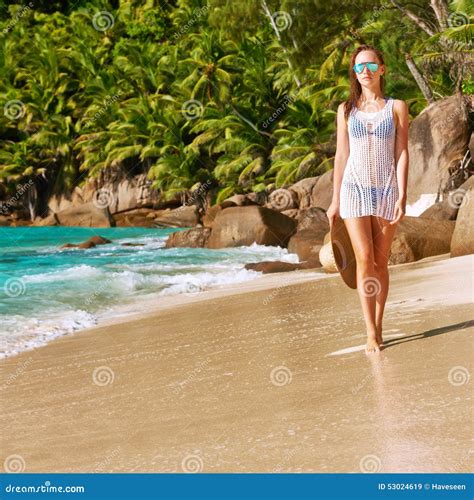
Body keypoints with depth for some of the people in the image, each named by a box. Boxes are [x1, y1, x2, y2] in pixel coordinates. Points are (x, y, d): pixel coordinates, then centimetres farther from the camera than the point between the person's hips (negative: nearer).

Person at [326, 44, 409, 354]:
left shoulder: (397, 107, 5)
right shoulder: (346, 110, 9)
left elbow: (402, 154, 0)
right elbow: (341, 155, 10)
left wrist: (402, 196, -9)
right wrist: (335, 200, 8)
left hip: (386, 190, 0)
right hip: (354, 189, 0)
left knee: (381, 262, 3)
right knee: (364, 260, -11)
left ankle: (379, 328, 14)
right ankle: (371, 334, -11)